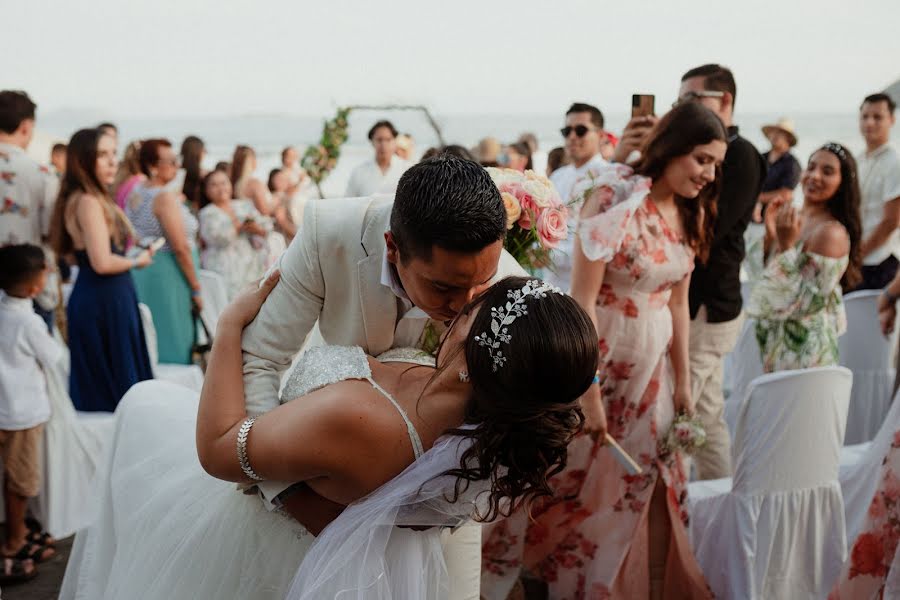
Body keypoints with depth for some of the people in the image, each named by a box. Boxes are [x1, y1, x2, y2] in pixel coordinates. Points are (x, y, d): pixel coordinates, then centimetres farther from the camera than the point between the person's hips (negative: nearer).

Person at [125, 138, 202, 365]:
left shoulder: (135, 193, 9)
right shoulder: (165, 197, -15)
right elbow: (181, 248, -18)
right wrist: (196, 289, -12)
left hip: (138, 275, 9)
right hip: (166, 277, -9)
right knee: (170, 348, -3)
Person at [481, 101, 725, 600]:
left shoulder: (690, 214, 3)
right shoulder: (617, 196, -19)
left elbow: (678, 302, 7)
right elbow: (582, 297, -21)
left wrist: (682, 382, 6)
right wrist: (589, 390, -21)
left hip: (652, 362, 6)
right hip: (596, 353, -6)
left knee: (645, 481, 11)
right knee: (569, 479, 6)